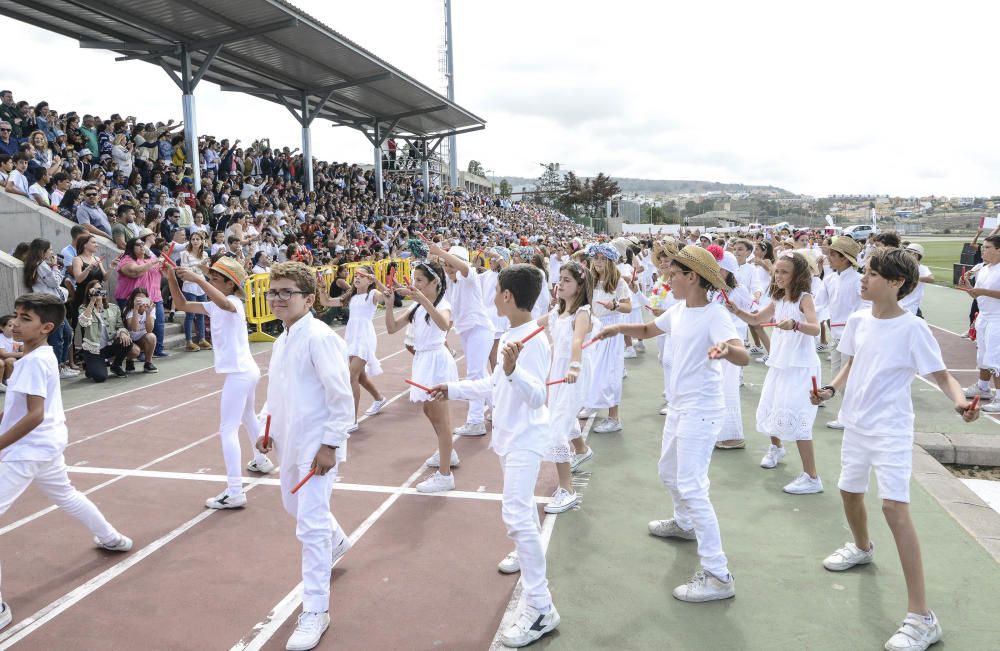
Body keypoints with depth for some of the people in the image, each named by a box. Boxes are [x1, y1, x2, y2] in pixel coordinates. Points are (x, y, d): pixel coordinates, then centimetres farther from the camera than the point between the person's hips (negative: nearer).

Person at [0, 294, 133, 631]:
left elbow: (34, 415, -26)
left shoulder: (32, 362, -20)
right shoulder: (45, 354, 7)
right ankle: (112, 538, 51)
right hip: (48, 443, 10)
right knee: (66, 495, 31)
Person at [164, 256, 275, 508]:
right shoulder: (214, 306, 9)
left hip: (239, 374, -11)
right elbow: (182, 305, 9)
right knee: (248, 417, 30)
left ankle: (234, 493, -14)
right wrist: (172, 278, -3)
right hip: (246, 371, 11)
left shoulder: (234, 303, -17)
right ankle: (262, 461, 51)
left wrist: (197, 278, -45)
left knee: (228, 431, -12)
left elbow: (223, 302, -42)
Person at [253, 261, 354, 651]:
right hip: (291, 442, 10)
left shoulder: (319, 338, -19)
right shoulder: (281, 341, 10)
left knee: (311, 525, -8)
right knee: (294, 506, 27)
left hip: (317, 446, -10)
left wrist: (330, 444, -21)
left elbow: (341, 397, -21)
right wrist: (267, 427, 11)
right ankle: (336, 541, 55)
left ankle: (315, 611, 4)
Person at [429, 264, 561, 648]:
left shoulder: (533, 341, -22)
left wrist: (512, 369, -46)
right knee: (519, 505, 26)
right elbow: (495, 386, 18)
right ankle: (528, 557, 49)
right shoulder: (509, 336, 7)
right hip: (509, 436, 10)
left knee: (516, 514, -15)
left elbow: (537, 396, -31)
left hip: (525, 439, -10)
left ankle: (540, 607, -9)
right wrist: (454, 389, 22)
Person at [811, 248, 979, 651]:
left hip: (891, 430, -7)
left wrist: (960, 401, -35)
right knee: (850, 491, 23)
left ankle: (920, 617, -11)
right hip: (856, 424, 7)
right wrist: (831, 389, -4)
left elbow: (941, 376, -14)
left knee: (894, 507, -17)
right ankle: (862, 548, 56)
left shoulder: (913, 328, -16)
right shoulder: (858, 321, 1)